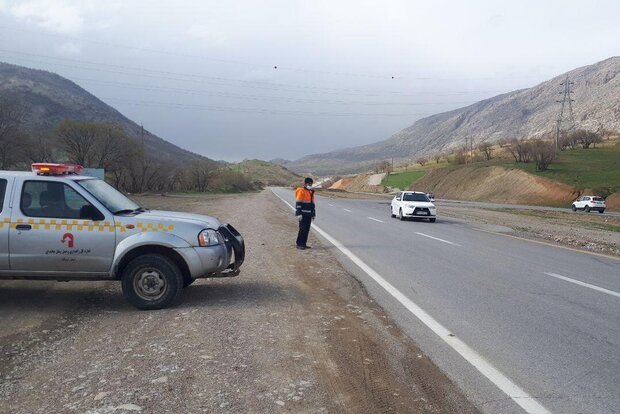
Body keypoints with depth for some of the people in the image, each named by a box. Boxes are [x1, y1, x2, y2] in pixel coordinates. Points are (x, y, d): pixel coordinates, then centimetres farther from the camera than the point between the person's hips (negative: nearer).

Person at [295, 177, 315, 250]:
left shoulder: (311, 192, 17)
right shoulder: (301, 191, -9)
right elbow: (298, 203, -14)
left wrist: (313, 214, 22)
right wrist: (299, 214, -19)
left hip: (309, 214, 8)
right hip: (303, 214, -8)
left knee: (307, 229, 8)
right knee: (303, 229, -8)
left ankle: (304, 244, 14)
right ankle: (299, 244, -3)